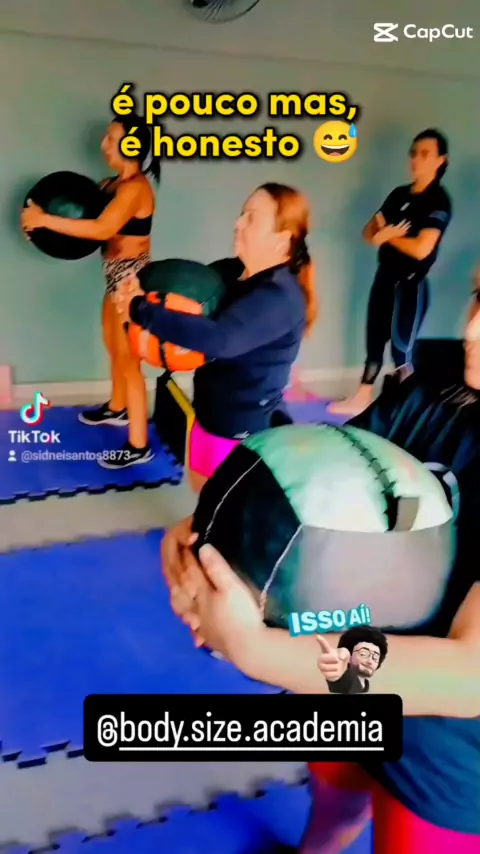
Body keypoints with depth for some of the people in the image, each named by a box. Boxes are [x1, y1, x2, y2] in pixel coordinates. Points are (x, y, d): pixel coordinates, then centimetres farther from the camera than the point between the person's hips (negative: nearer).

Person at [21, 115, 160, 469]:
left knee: (128, 360, -4)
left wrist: (44, 219, -28)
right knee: (115, 349, 24)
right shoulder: (117, 184, 11)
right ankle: (117, 409, 46)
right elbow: (98, 221, 10)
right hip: (117, 275, 10)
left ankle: (139, 445, 4)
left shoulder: (136, 186, -20)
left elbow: (102, 229, -31)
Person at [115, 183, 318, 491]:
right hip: (211, 410, 8)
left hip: (246, 427, -8)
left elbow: (218, 339, -42)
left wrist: (141, 311, -35)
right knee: (204, 486, 31)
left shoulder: (279, 298, -29)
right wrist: (139, 288, -18)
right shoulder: (230, 271, -2)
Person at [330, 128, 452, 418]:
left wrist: (388, 236, -7)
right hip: (385, 276, 7)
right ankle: (363, 398, 22)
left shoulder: (439, 200, -11)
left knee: (402, 346, -3)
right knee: (375, 337, 12)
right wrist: (382, 232, -13)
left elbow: (421, 248, -22)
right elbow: (369, 232, 11)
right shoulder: (399, 194, 11)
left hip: (411, 283, -7)